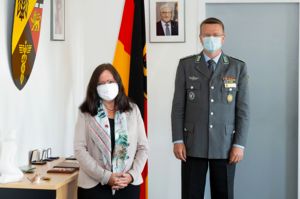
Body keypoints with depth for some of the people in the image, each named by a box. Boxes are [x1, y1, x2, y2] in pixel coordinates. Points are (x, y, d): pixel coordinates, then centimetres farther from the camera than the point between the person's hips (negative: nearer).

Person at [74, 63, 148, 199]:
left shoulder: (133, 110, 8)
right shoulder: (86, 113, 1)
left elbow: (143, 147, 7)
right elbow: (80, 149, -6)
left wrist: (132, 174, -8)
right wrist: (105, 176, -15)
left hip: (128, 185, 2)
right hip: (94, 186, -2)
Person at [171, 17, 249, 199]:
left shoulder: (238, 67, 2)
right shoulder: (186, 65, 3)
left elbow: (243, 109, 1)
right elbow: (178, 106, 2)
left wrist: (239, 144, -5)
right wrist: (178, 140, -4)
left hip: (225, 144, 0)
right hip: (193, 143, 0)